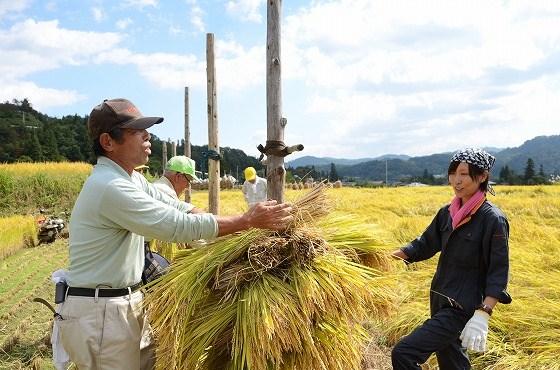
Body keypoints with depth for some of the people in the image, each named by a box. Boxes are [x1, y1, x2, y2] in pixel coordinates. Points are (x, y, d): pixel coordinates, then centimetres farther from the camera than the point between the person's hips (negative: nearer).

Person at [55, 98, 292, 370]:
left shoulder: (131, 179, 9)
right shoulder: (110, 186, -25)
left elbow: (177, 208, 8)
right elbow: (180, 225, -26)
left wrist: (243, 221, -2)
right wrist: (248, 220, -20)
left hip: (126, 303, 9)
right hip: (99, 312, -9)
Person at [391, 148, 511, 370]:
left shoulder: (493, 220, -14)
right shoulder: (448, 213, 6)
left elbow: (498, 273, -15)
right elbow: (426, 244, 17)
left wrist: (482, 316, -24)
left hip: (462, 309, -7)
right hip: (439, 301, 7)